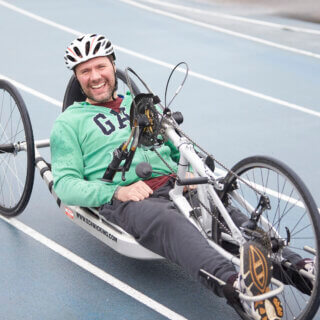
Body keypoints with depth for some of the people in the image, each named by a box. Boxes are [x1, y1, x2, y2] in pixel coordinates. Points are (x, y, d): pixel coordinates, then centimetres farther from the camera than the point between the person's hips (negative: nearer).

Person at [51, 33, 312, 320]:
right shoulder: (70, 122, 15)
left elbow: (180, 148, 28)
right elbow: (65, 184, 4)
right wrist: (117, 192, -12)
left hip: (172, 186, 5)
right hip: (123, 200, -5)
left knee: (227, 213, -27)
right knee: (170, 223, -40)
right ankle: (236, 286, -66)